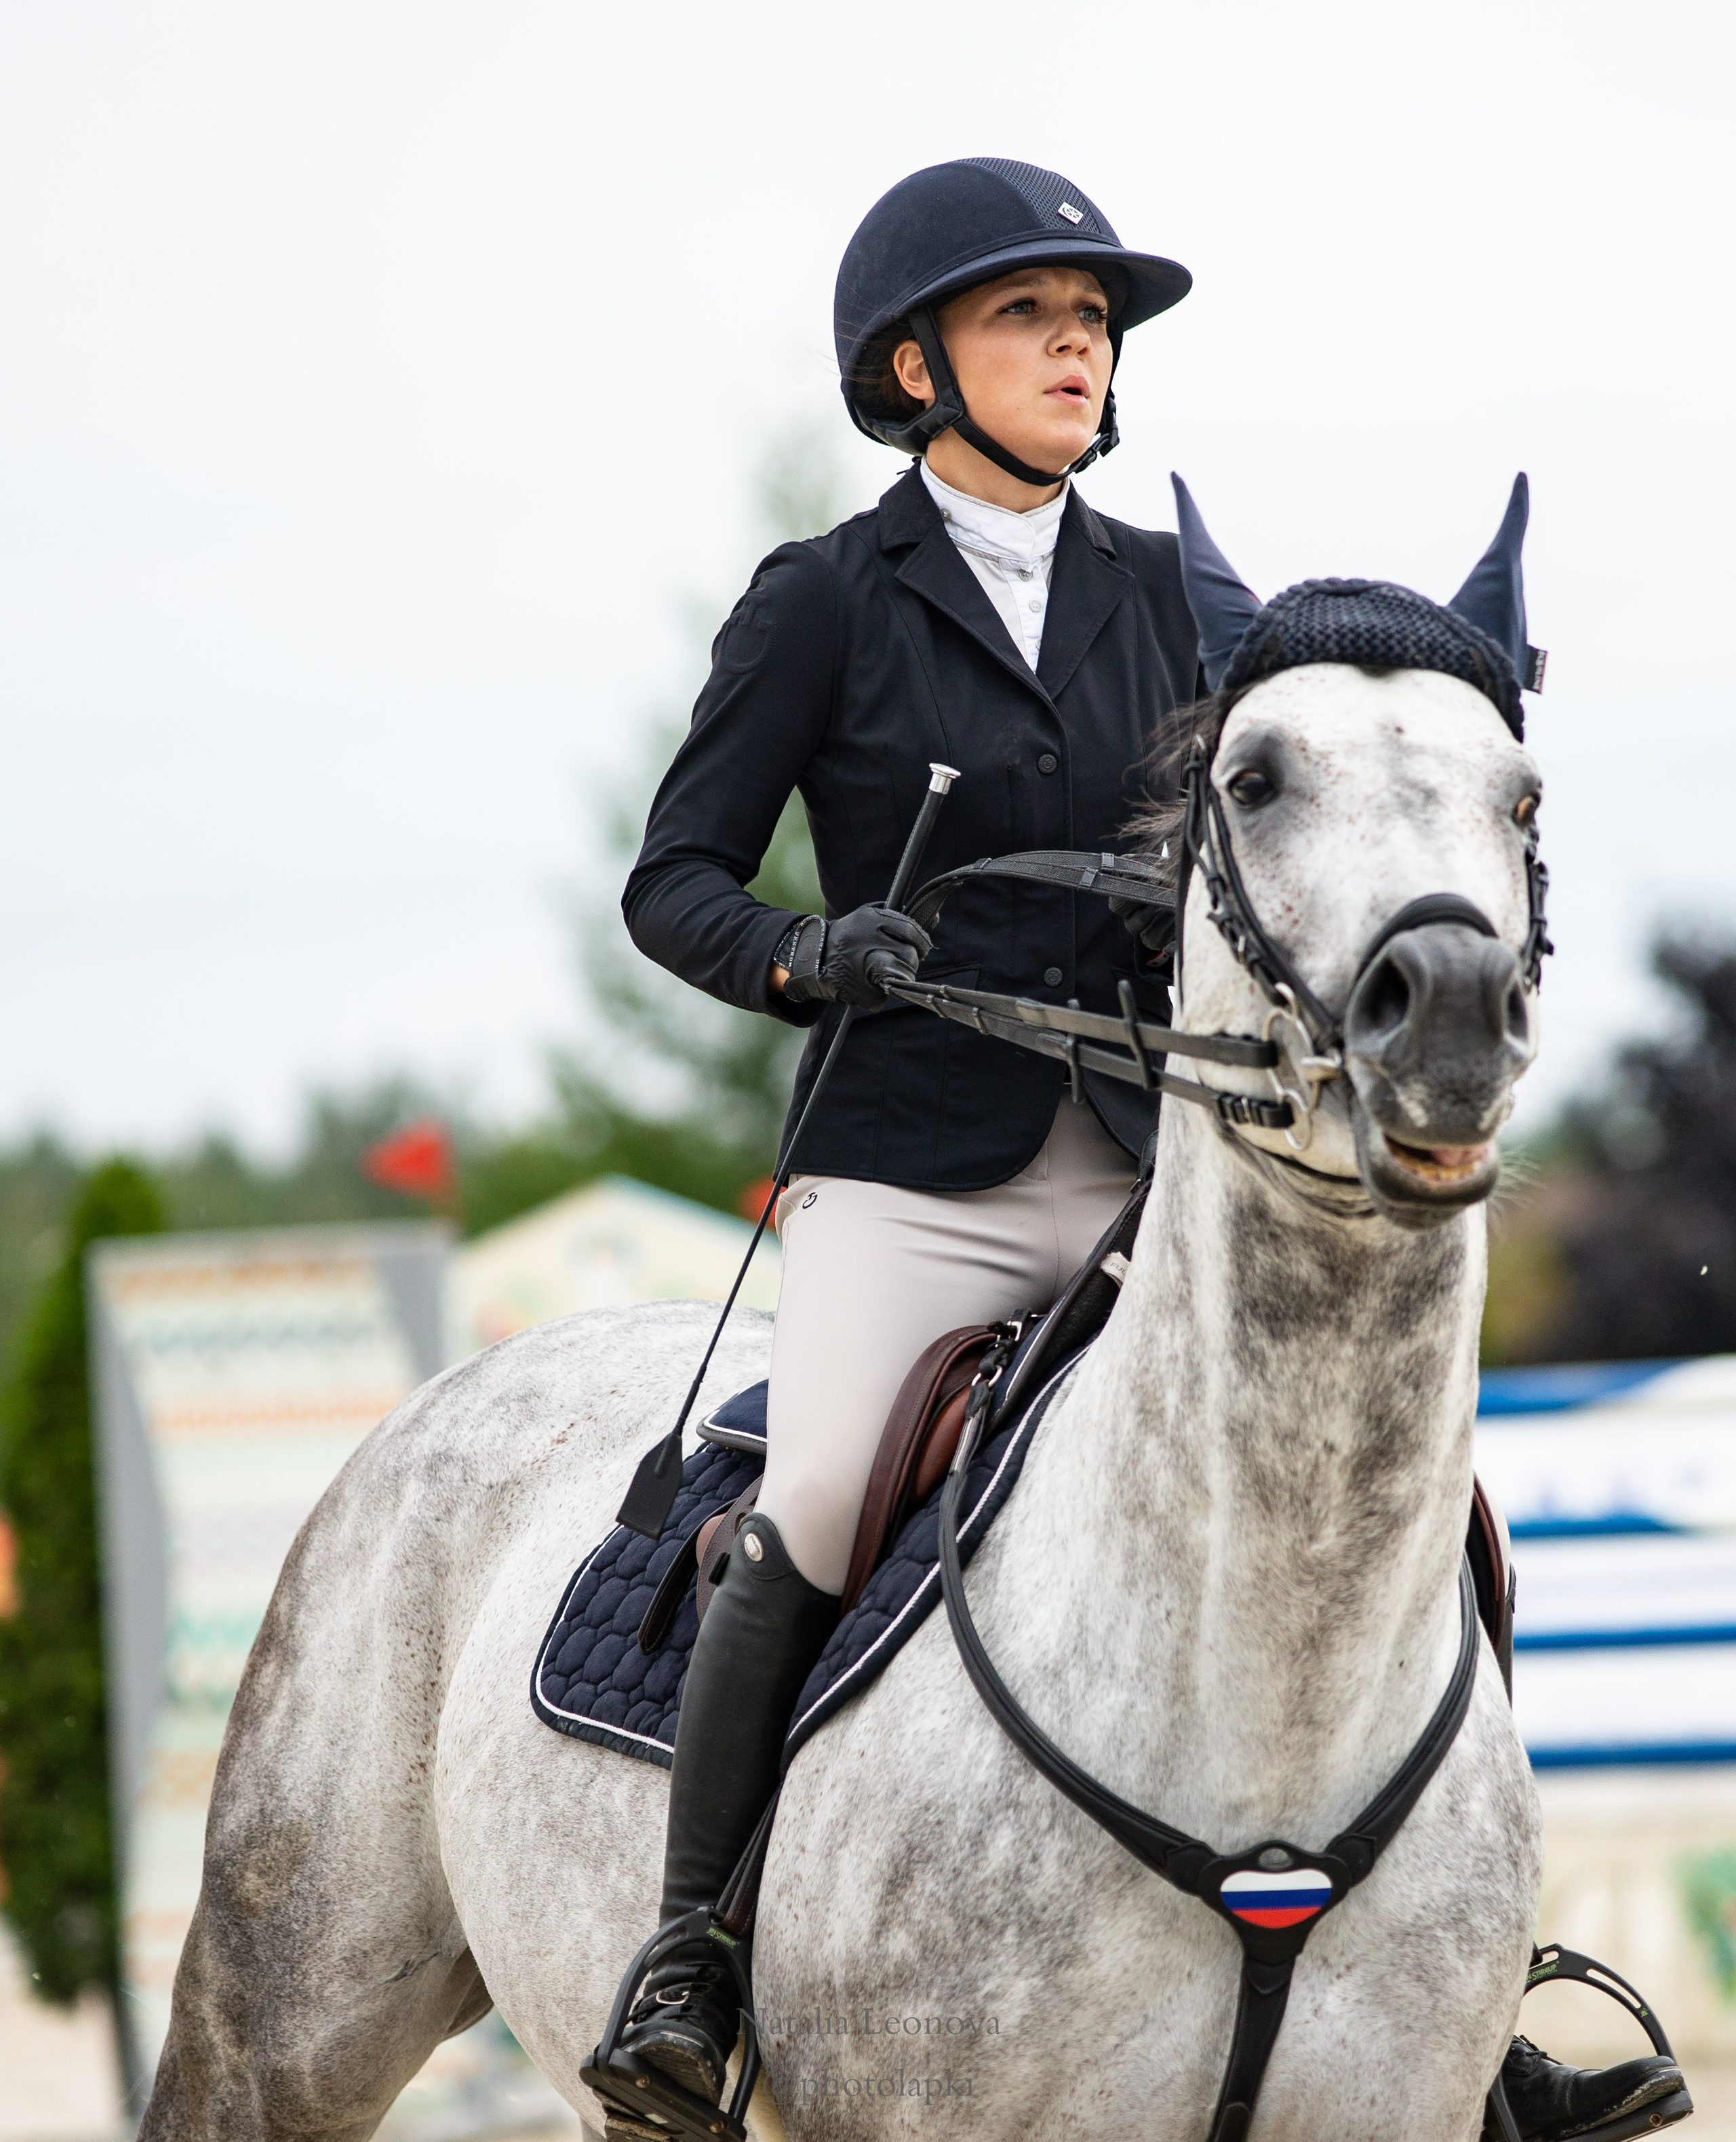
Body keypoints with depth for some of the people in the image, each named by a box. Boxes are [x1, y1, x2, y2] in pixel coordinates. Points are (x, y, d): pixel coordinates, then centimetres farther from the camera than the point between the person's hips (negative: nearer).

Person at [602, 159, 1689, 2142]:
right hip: (912, 1172, -4)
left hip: (1146, 1162, 4)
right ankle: (689, 1937, -12)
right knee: (813, 1512, -27)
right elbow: (673, 883, 3)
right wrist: (813, 955, -17)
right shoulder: (826, 606, 2)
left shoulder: (1164, 596, 13)